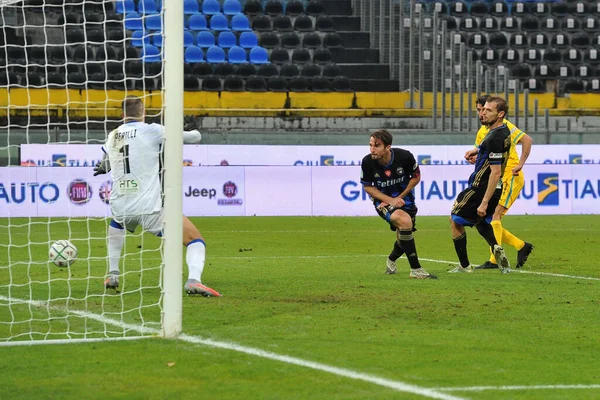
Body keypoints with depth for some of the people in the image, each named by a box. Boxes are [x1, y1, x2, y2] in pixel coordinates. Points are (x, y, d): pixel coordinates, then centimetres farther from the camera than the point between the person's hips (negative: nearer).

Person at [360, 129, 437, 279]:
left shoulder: (404, 156, -22)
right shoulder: (368, 162, -22)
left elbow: (416, 176, -3)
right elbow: (367, 187, -6)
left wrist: (401, 196, -11)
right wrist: (390, 200, -17)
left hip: (404, 198, 2)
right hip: (383, 200, -2)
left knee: (404, 238, 9)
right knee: (404, 221, -30)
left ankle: (391, 260, 48)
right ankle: (415, 270, -23)